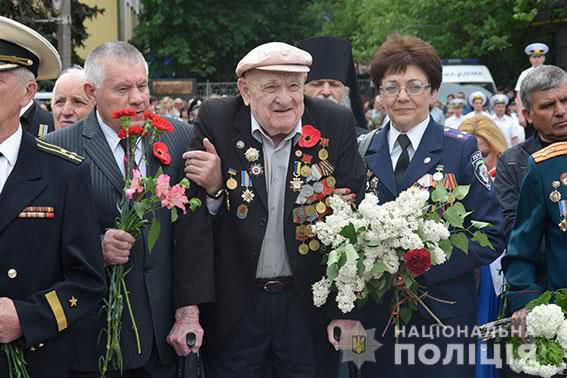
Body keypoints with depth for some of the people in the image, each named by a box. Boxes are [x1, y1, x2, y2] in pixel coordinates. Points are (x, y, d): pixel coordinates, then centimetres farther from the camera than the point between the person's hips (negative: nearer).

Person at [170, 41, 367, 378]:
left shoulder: (336, 125, -4)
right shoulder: (216, 122, -6)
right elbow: (194, 223, -8)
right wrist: (189, 308, -16)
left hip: (311, 305, 1)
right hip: (233, 307, 0)